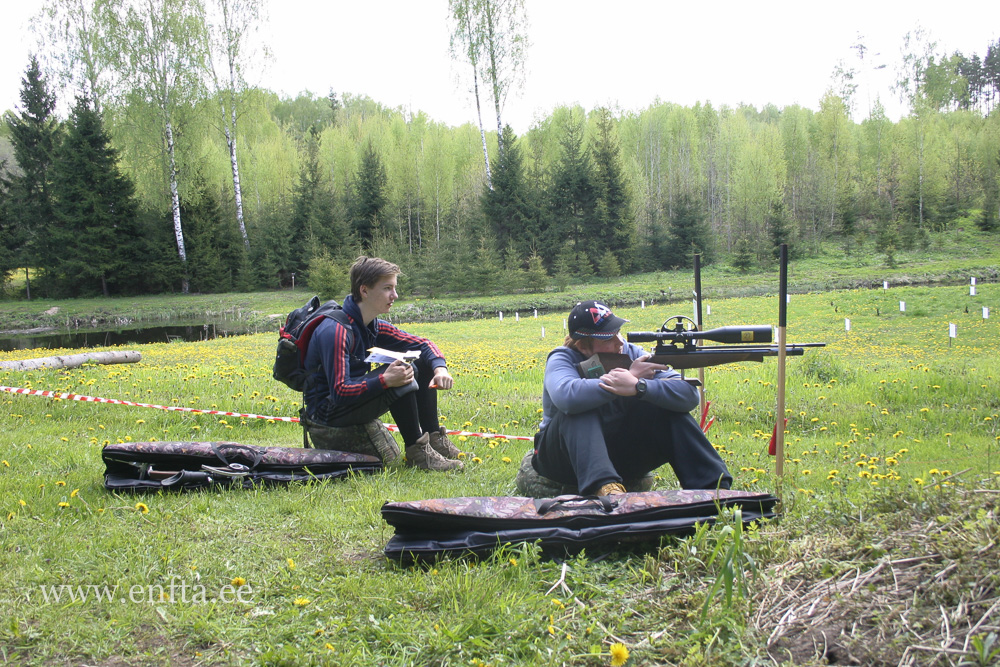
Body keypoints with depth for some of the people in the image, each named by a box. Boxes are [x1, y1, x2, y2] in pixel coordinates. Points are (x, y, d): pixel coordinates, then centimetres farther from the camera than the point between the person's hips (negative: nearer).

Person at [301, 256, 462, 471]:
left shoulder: (374, 327, 3)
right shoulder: (336, 331, -25)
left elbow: (423, 344, 7)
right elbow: (340, 393, -29)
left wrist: (440, 368, -14)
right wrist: (385, 380, -40)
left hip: (357, 395, 9)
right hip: (327, 412, -9)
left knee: (423, 366, 3)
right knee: (399, 371, -28)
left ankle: (434, 438, 0)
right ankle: (416, 450, -19)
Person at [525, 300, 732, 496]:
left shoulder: (632, 354, -7)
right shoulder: (562, 360, -15)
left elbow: (690, 395, -19)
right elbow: (566, 396, -42)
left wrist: (638, 386, -38)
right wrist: (631, 376, -30)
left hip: (620, 457, 4)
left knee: (669, 410, -15)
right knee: (580, 413, -32)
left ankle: (714, 489, -19)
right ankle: (604, 488, -51)